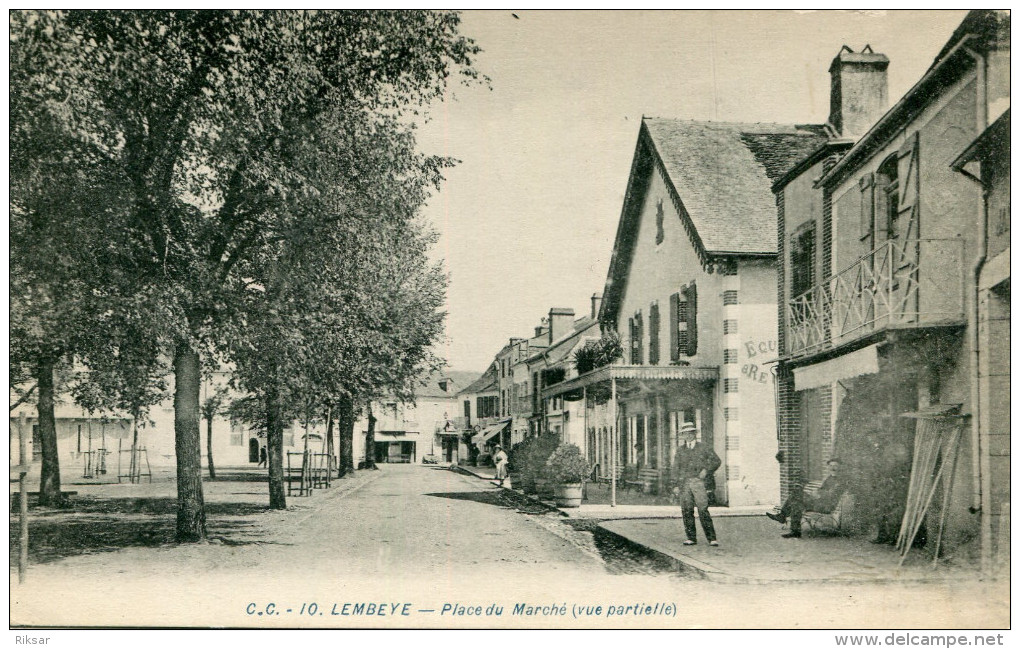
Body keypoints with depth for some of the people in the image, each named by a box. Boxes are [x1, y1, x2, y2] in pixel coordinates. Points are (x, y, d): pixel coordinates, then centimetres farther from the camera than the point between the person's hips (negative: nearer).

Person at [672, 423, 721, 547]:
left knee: (703, 510, -10)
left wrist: (706, 470, 0)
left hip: (697, 481, -2)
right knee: (687, 511, -1)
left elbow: (717, 461, 15)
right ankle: (691, 538, 6)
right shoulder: (680, 450, 14)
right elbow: (676, 467, 12)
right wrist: (676, 485, 3)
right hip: (683, 482, 3)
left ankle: (711, 538, -9)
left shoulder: (703, 448, 9)